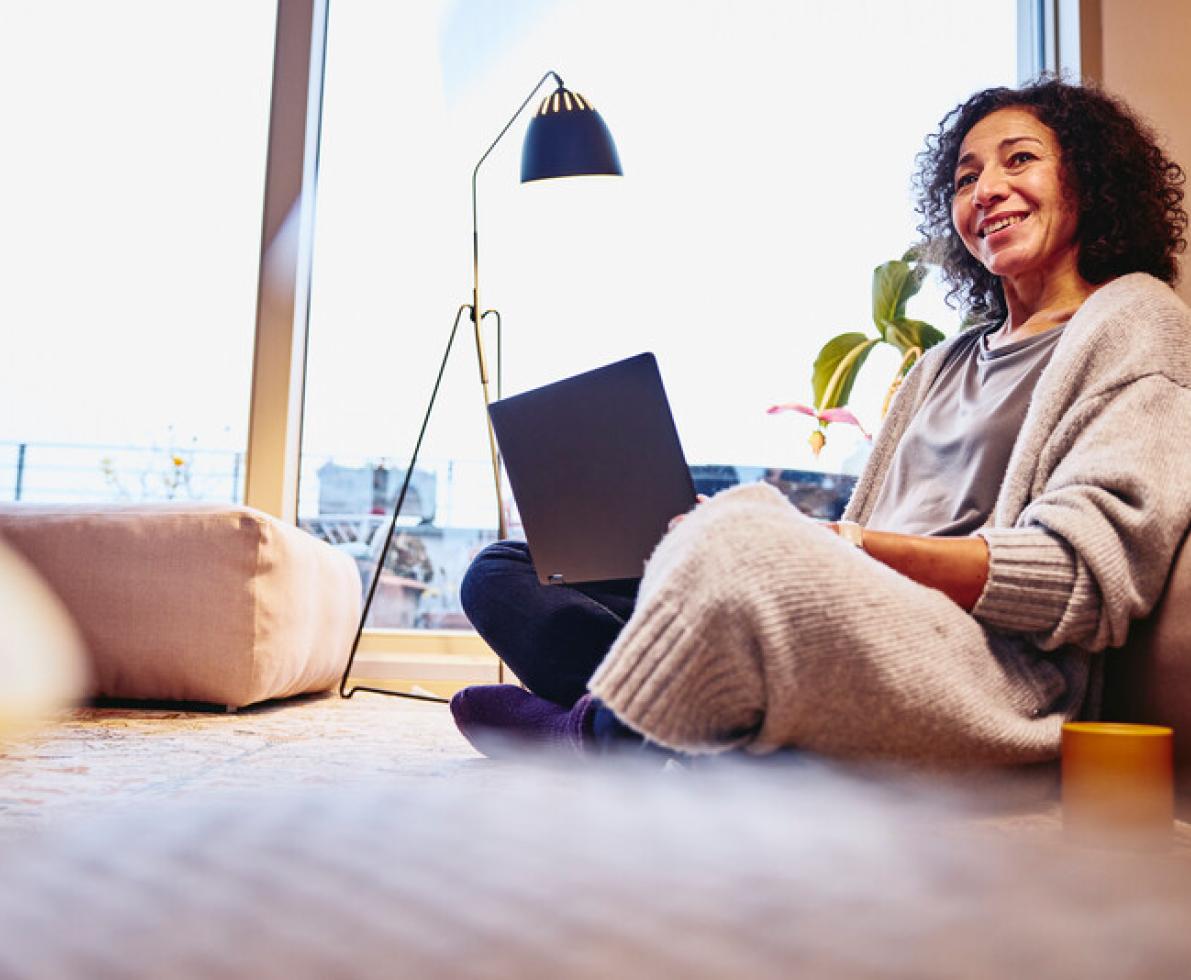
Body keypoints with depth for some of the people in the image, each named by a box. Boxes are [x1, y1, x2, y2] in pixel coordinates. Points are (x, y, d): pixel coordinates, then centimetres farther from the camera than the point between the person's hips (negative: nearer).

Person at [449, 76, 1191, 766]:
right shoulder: (944, 367, 28)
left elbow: (1089, 572, -9)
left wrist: (847, 542, -18)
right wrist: (709, 535, -1)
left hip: (1008, 671, -7)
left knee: (746, 537, -39)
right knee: (503, 572, 3)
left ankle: (594, 729, -14)